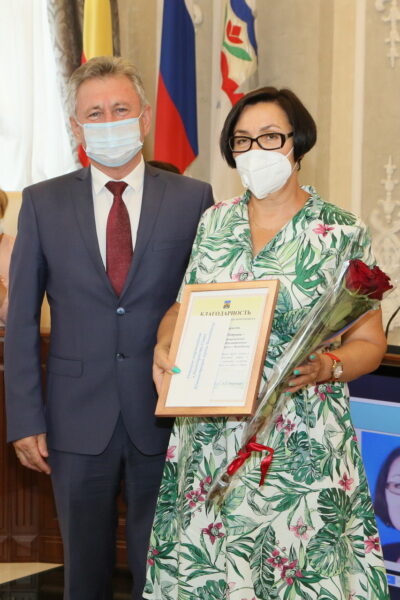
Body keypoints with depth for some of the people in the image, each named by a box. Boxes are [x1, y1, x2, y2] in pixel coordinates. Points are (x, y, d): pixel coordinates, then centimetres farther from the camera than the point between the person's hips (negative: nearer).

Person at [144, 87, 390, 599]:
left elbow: (369, 342, -1)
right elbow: (184, 306, 17)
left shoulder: (343, 234, -4)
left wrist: (326, 368, -20)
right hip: (211, 436, 4)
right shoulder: (214, 222, 8)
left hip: (301, 441, -3)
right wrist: (165, 344, -4)